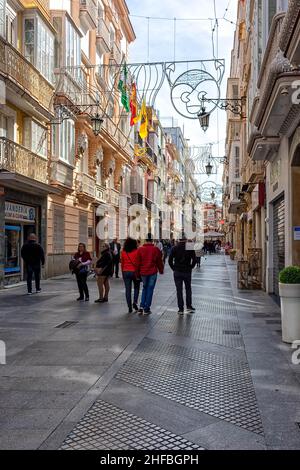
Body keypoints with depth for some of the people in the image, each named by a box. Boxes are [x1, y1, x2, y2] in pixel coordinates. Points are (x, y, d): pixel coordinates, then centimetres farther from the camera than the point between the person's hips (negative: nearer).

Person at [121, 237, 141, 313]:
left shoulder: (123, 252, 3)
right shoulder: (136, 251, -7)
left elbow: (122, 263, 7)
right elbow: (138, 263, -8)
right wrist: (138, 273, -1)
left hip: (125, 272, 2)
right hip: (134, 272, -2)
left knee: (127, 289, 5)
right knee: (136, 287, 18)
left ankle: (129, 307, 5)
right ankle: (135, 302, 2)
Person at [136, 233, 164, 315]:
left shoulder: (140, 249, -1)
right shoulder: (156, 249, -4)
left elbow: (138, 262, 3)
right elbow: (159, 261, 2)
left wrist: (138, 272, 12)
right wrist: (161, 270, 17)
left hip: (143, 272, 2)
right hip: (153, 272, -2)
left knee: (144, 288, 18)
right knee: (150, 289, 5)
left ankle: (142, 306, 9)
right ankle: (147, 309, 6)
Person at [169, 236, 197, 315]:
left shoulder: (175, 248, -2)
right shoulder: (190, 248, -2)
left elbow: (170, 260, -6)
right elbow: (194, 260, -8)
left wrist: (173, 268, 3)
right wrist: (191, 267, 4)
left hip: (177, 272, 0)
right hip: (187, 272, 0)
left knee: (179, 290, 3)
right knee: (188, 289, 17)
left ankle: (181, 309, 3)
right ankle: (189, 307, 16)